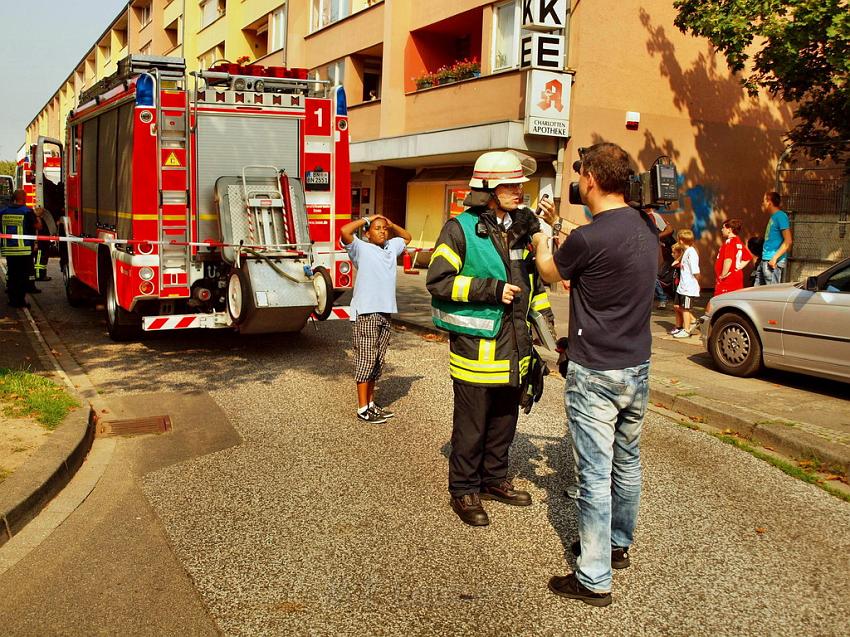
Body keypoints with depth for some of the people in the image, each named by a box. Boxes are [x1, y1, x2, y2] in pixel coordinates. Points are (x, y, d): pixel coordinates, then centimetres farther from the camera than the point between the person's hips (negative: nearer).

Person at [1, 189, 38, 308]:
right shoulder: (28, 211, -9)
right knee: (23, 276, 3)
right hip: (24, 250, -4)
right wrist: (37, 216, 14)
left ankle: (12, 300, 15)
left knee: (12, 275, 12)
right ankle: (21, 300, 2)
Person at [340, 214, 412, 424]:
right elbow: (344, 231, -21)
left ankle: (371, 402, 23)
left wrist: (390, 223, 18)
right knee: (365, 360, -3)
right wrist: (366, 219, -7)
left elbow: (407, 237, 34)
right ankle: (363, 409, 2)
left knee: (377, 362, 12)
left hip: (385, 313, 7)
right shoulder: (361, 248, -4)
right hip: (366, 313, -7)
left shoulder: (392, 247, 15)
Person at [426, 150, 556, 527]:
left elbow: (535, 279, 21)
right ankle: (464, 491, 19)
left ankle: (494, 480, 35)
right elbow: (438, 280, -17)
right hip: (475, 346, -6)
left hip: (513, 348, 7)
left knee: (504, 421, 18)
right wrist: (491, 290, -20)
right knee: (471, 426, 4)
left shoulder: (522, 228, 10)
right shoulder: (461, 229, -10)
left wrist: (544, 320, 15)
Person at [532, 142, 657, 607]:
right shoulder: (646, 227, 2)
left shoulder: (588, 239, -22)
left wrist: (541, 241, 20)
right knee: (627, 462, 21)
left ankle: (594, 580, 11)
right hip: (638, 368, 8)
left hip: (595, 375, -8)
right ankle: (618, 544, 40)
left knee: (595, 474, 0)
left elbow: (550, 273, -1)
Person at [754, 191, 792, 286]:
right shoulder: (773, 217, 18)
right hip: (764, 260, 10)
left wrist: (775, 257, -22)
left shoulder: (780, 216, -10)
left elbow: (788, 241, -17)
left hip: (774, 262, -10)